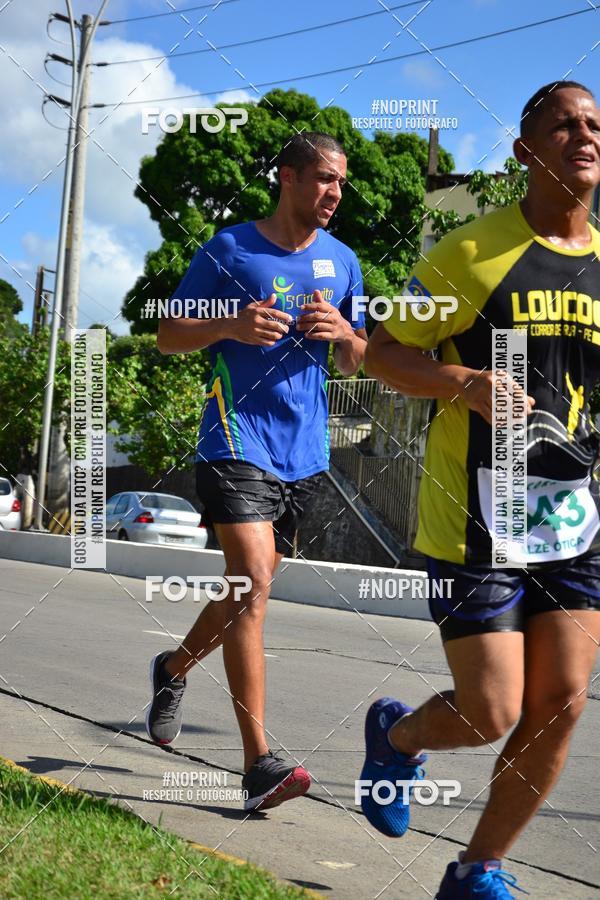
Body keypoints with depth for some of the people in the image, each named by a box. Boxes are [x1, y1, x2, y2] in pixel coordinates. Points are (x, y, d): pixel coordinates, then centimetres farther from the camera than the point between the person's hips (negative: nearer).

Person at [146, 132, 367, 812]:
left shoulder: (342, 262, 13)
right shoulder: (230, 249, -1)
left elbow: (354, 364, 19)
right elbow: (168, 336, 3)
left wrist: (343, 334, -4)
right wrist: (229, 326, -16)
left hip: (305, 452, 6)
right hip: (238, 441, -6)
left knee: (248, 585, 16)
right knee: (253, 584, -18)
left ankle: (175, 667, 45)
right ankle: (259, 763, -18)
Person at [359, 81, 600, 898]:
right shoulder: (472, 250, -5)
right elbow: (384, 353, -2)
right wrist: (467, 385, -20)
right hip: (475, 519, -5)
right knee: (490, 714, -5)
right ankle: (397, 736, 31)